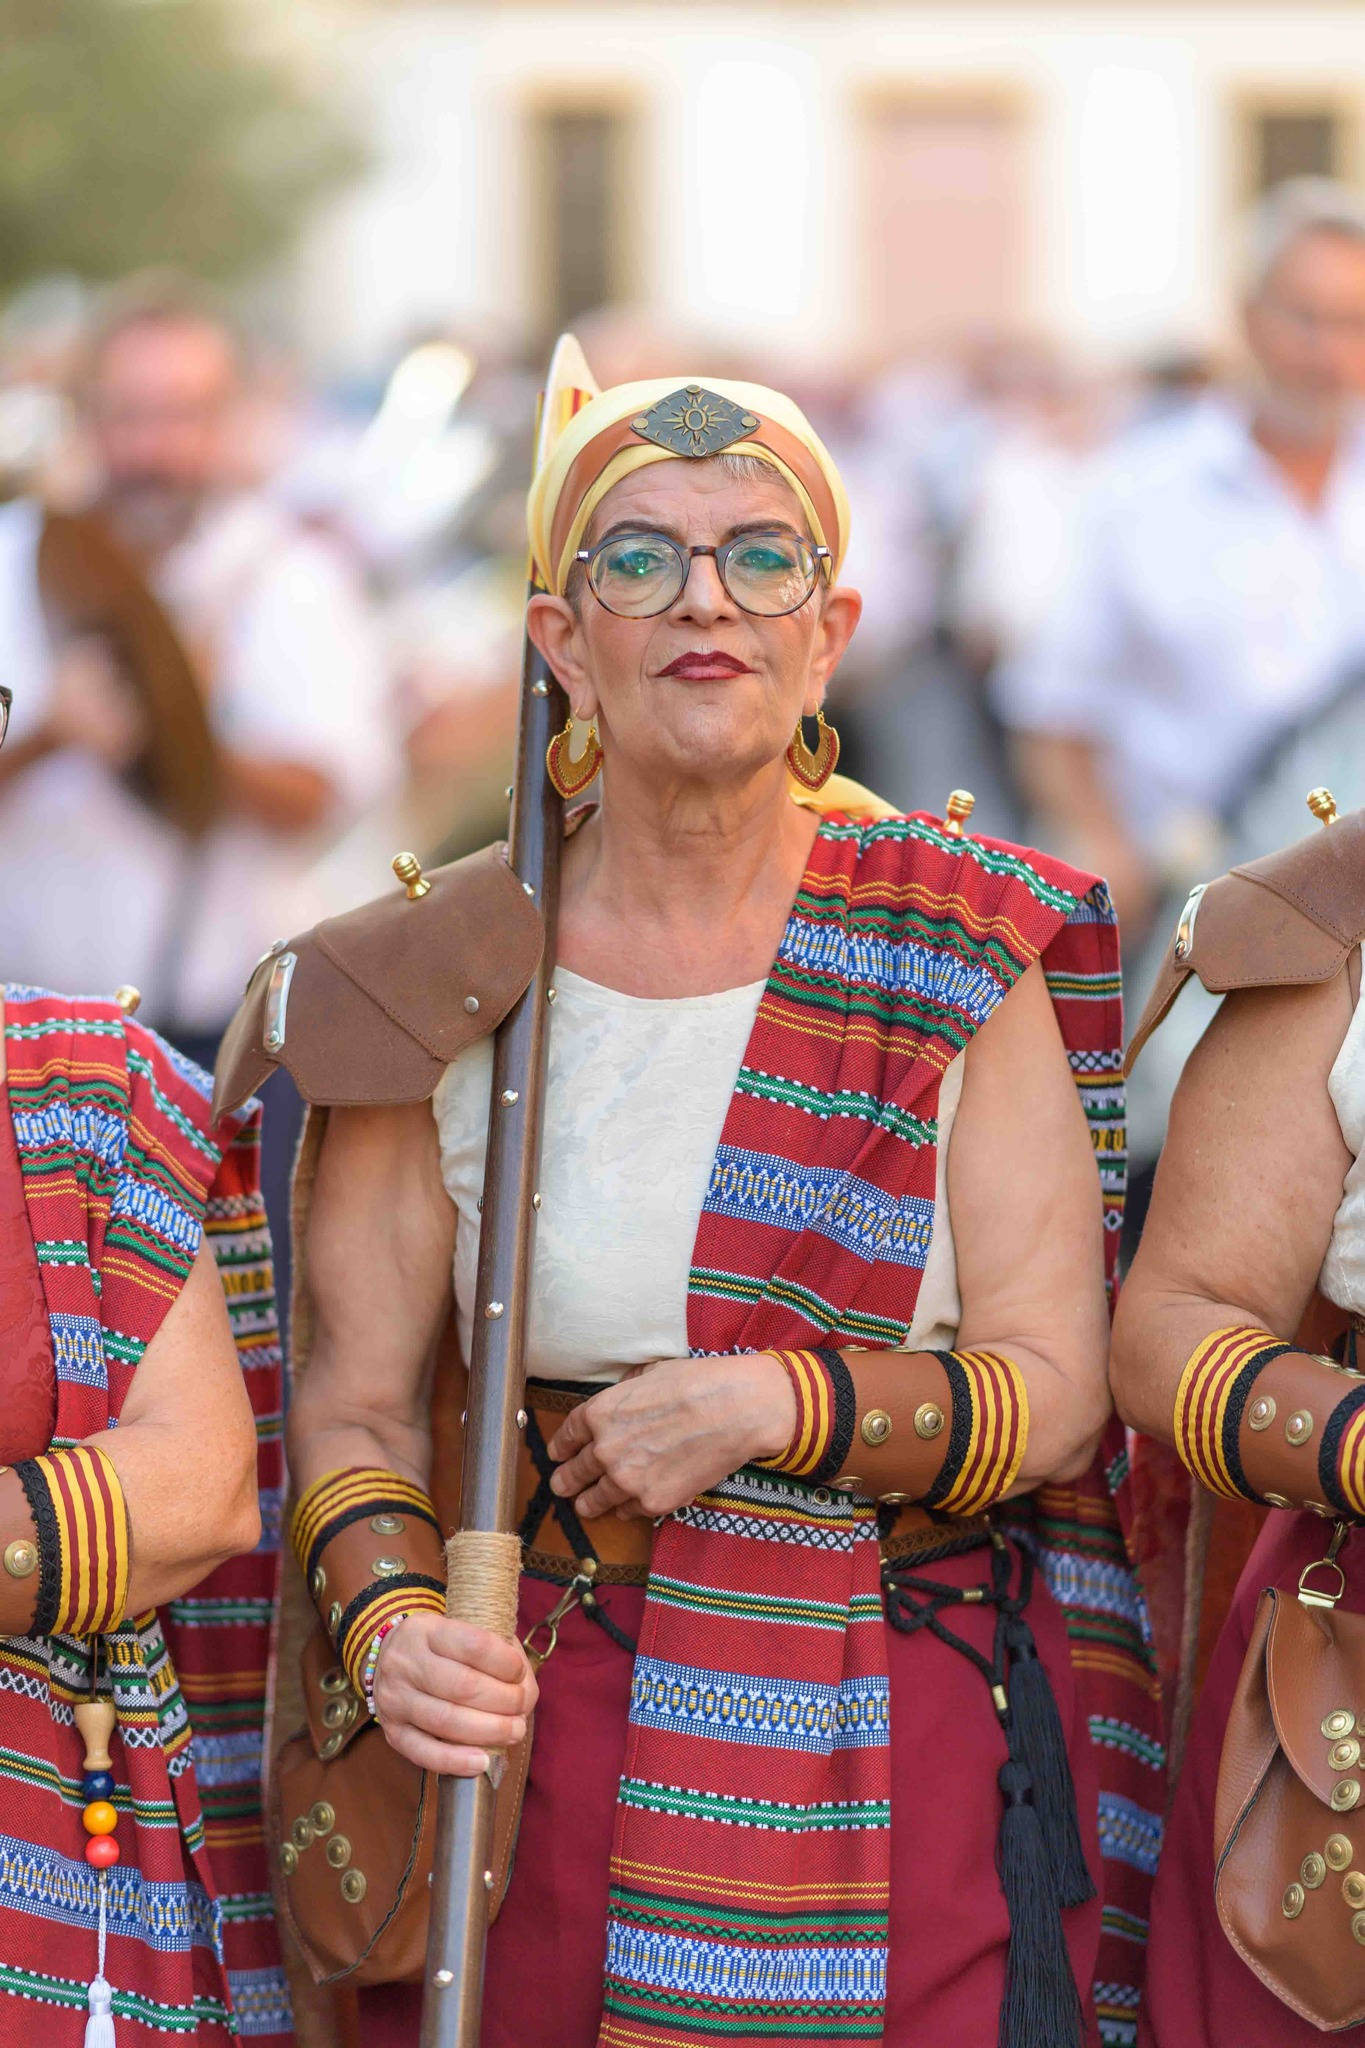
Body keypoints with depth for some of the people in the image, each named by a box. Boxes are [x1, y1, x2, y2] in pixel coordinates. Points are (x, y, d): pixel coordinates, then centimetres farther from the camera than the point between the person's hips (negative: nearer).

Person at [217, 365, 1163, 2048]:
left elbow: (1051, 1392, -2)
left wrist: (776, 1405, -16)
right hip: (544, 1735, 0)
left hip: (913, 1761, 0)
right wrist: (387, 1625, -17)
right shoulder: (438, 987, 1)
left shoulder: (967, 960, 0)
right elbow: (356, 1402, 2)